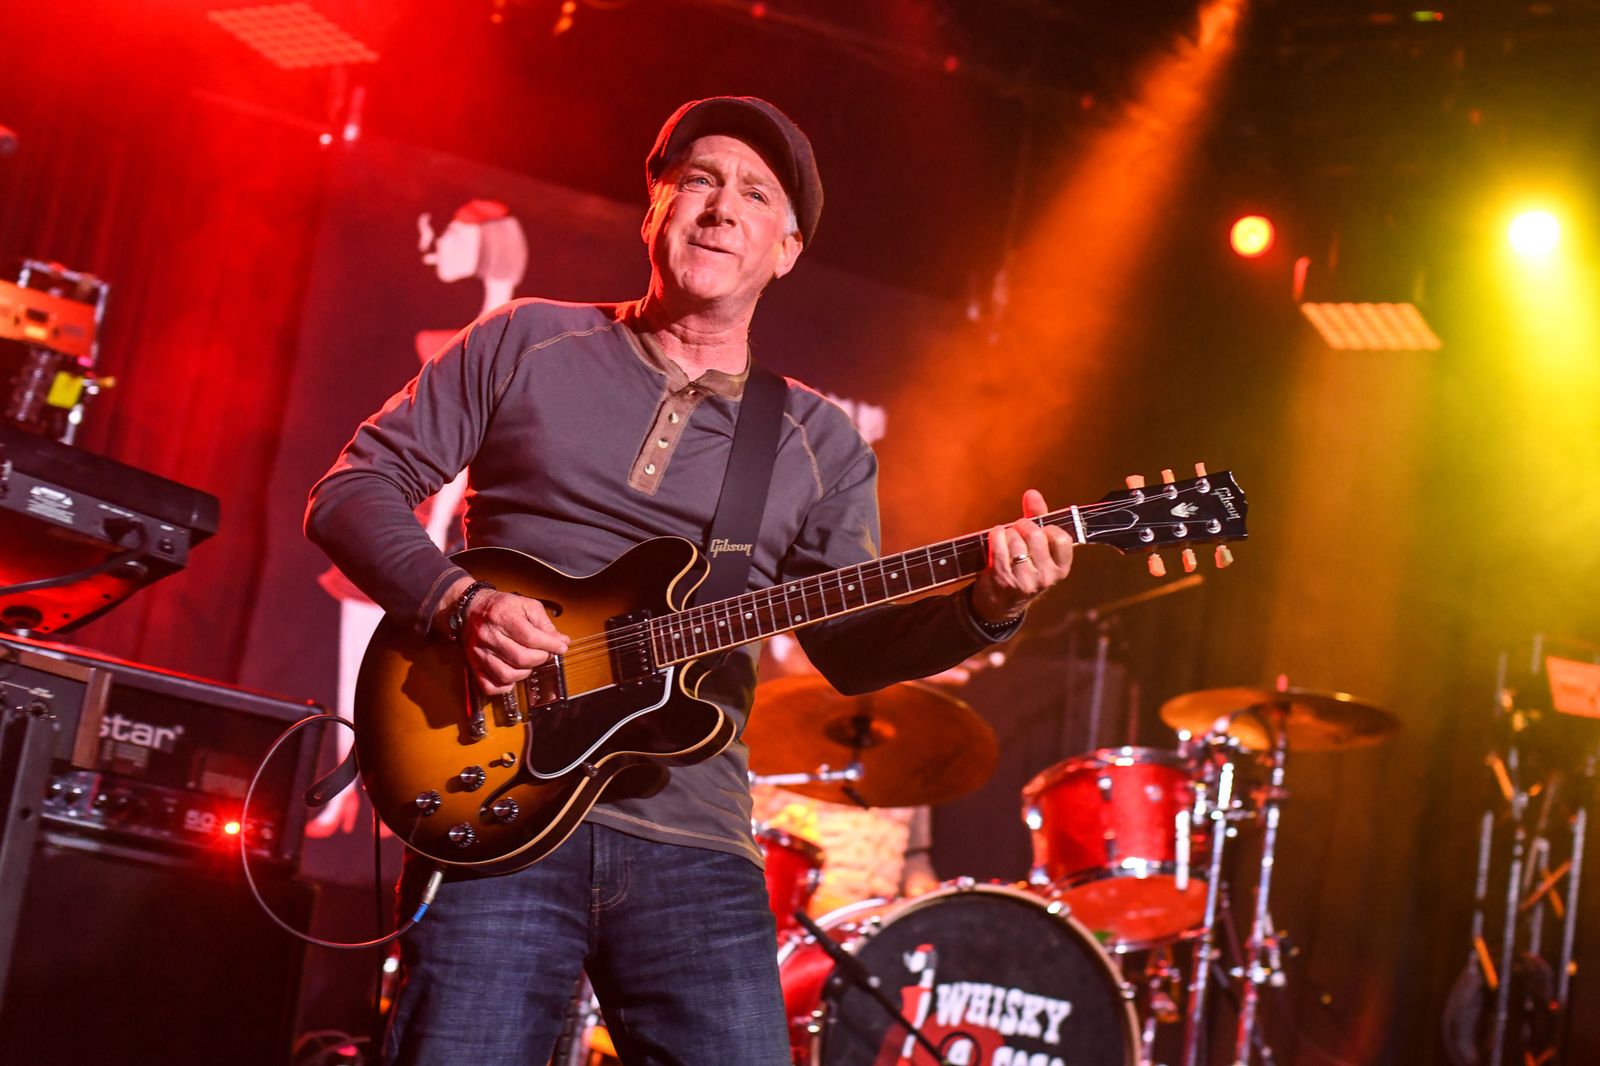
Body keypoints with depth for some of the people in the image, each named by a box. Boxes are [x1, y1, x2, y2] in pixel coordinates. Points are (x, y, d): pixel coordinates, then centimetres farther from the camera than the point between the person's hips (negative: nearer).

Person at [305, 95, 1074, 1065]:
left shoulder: (818, 444, 15)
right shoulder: (526, 346, 10)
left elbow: (854, 646, 9)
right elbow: (356, 487, 8)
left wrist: (985, 607, -10)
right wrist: (459, 603, -10)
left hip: (692, 839, 2)